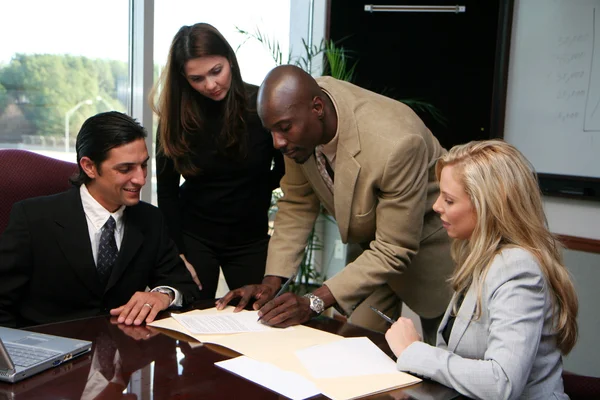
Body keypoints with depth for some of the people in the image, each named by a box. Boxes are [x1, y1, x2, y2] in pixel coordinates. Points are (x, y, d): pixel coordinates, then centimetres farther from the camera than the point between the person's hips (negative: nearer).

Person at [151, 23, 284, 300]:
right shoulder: (175, 116, -8)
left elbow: (286, 169, 1)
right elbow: (167, 192, -4)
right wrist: (177, 254, -6)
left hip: (251, 239, 0)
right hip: (193, 237, 0)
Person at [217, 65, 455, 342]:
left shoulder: (395, 144, -39)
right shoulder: (298, 109, -19)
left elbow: (393, 251, -30)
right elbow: (298, 203, -7)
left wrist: (314, 302, -35)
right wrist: (271, 281, -16)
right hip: (372, 242, 5)